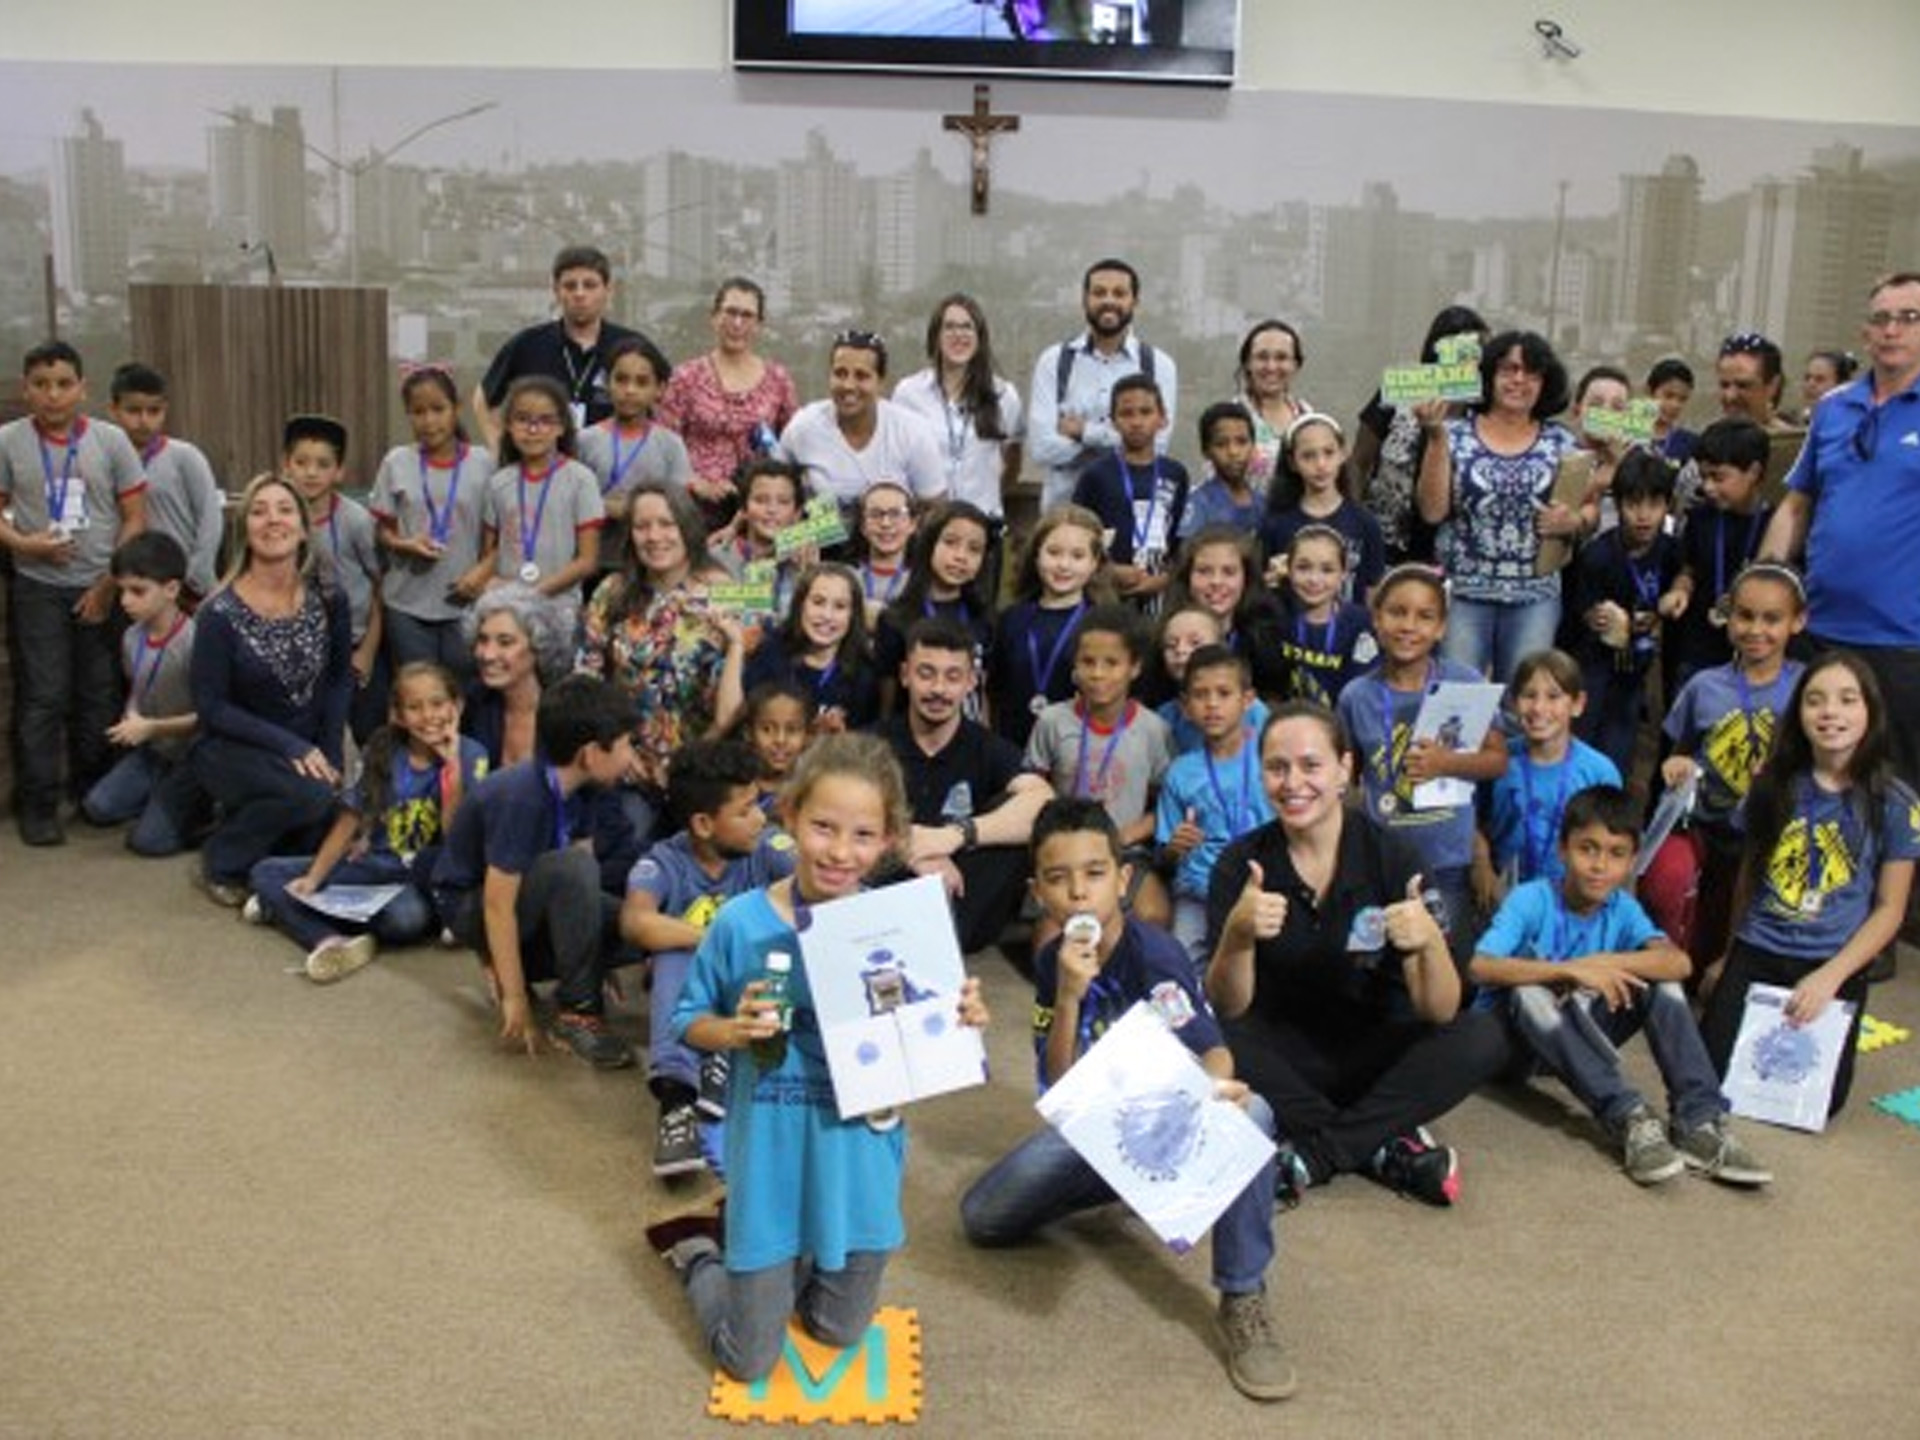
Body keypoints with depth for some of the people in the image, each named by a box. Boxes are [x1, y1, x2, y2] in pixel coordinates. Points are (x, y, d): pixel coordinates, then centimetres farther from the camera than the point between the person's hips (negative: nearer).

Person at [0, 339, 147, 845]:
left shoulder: (111, 440, -2)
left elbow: (136, 518, 0)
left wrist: (109, 584, -5)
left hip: (102, 590, 1)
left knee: (101, 696, 8)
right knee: (43, 697, -1)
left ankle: (95, 791, 24)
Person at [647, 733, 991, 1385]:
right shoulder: (741, 924, -16)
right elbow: (689, 1021, -2)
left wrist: (962, 1016, -19)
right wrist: (733, 1031, -23)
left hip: (859, 1159, 2)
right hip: (771, 1156, -2)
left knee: (840, 1333, 21)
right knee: (749, 1359, 10)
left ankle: (759, 1255, 46)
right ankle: (697, 1250, 37)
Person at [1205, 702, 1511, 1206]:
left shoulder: (1389, 856, -11)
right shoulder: (1241, 864, -10)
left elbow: (1440, 1012, -16)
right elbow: (1227, 1010, -16)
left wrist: (1430, 942, -38)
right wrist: (1237, 935, -36)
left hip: (1373, 1056, 1)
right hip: (1284, 1062, 0)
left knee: (1482, 1040, -24)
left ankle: (1311, 1154, -21)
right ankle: (1383, 1143, -18)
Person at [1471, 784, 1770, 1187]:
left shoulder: (1622, 907, -6)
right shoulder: (1532, 899, -19)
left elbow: (1679, 962, -21)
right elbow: (1481, 966, -35)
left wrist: (1606, 963, -33)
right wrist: (1572, 970, -39)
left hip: (1579, 1034, 4)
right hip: (1518, 1032, -4)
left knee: (1658, 979, -16)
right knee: (1531, 991, -37)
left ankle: (1700, 1120, -25)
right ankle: (1629, 1117, -40)